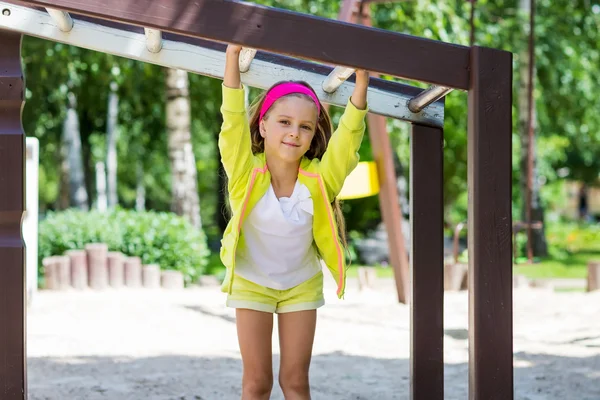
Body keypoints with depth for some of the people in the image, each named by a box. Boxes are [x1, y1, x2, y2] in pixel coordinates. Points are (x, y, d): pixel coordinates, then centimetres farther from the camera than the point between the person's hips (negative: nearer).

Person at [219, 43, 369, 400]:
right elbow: (234, 121, -33)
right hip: (252, 283, -1)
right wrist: (233, 57, -42)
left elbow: (349, 135, -26)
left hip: (302, 285, 1)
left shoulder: (319, 178, -20)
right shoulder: (247, 173, -24)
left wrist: (362, 78, -38)